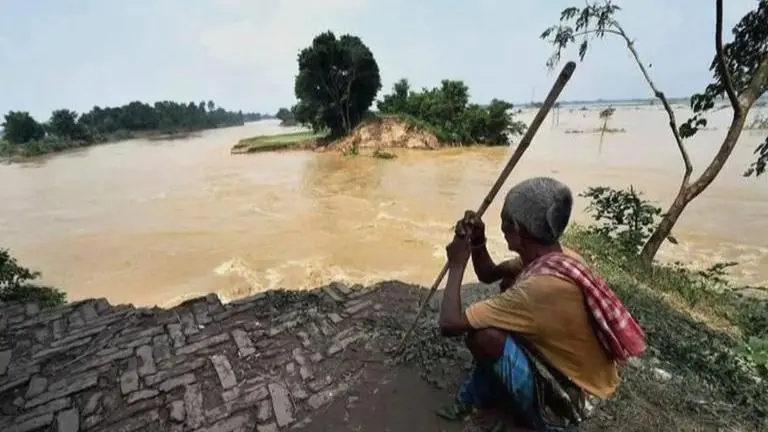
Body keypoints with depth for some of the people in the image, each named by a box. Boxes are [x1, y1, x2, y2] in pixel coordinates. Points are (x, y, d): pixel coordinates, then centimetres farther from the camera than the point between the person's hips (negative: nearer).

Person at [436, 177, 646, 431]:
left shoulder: (540, 286, -35)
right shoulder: (555, 257, -8)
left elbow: (450, 324, -32)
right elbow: (488, 275, 7)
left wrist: (457, 265, -20)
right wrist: (477, 242, -12)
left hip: (564, 398, -8)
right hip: (572, 370, 9)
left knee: (483, 335, -28)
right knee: (508, 283, 8)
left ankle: (480, 395, 7)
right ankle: (490, 386, 13)